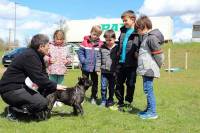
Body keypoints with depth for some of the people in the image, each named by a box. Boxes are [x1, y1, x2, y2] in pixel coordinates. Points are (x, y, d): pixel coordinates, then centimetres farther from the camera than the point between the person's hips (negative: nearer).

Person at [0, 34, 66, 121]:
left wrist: (53, 86, -5)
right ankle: (12, 110, -8)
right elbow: (39, 78, -25)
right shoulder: (30, 56, -21)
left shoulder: (37, 55, 10)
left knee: (48, 91, 6)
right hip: (11, 90, -10)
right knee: (43, 103, -22)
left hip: (21, 86, 10)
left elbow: (43, 74, 10)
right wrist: (55, 86, -15)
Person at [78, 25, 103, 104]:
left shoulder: (100, 44, -4)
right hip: (85, 67, -1)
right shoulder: (85, 42, -6)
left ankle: (93, 97, 26)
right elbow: (80, 52, -4)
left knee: (95, 83, 12)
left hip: (95, 68, 1)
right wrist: (83, 60, -14)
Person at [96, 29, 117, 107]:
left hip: (113, 72, -1)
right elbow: (99, 58, 6)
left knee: (111, 87, 12)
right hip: (104, 71, 2)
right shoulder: (102, 47, 2)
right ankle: (103, 100, 17)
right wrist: (98, 68, 0)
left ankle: (110, 100, 27)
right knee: (103, 87, 2)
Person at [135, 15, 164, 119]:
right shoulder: (146, 37, 16)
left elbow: (159, 55, -16)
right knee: (147, 89, 16)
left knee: (148, 89, -5)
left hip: (149, 69, -10)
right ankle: (149, 109, 27)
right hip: (146, 69, 10)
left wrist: (157, 67, -7)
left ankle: (152, 112, 3)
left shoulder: (151, 38, -15)